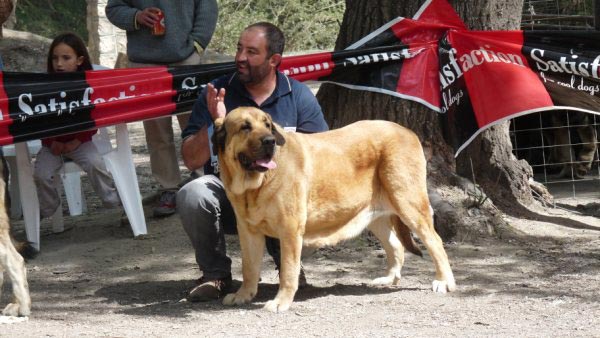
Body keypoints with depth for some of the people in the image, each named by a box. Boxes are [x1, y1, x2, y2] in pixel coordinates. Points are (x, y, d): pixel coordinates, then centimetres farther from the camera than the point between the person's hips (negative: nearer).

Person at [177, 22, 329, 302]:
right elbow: (191, 160, -2)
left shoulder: (299, 97, 1)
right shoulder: (216, 94, 0)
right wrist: (214, 122, -18)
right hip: (226, 191, 0)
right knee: (192, 195, -31)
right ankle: (215, 274, -6)